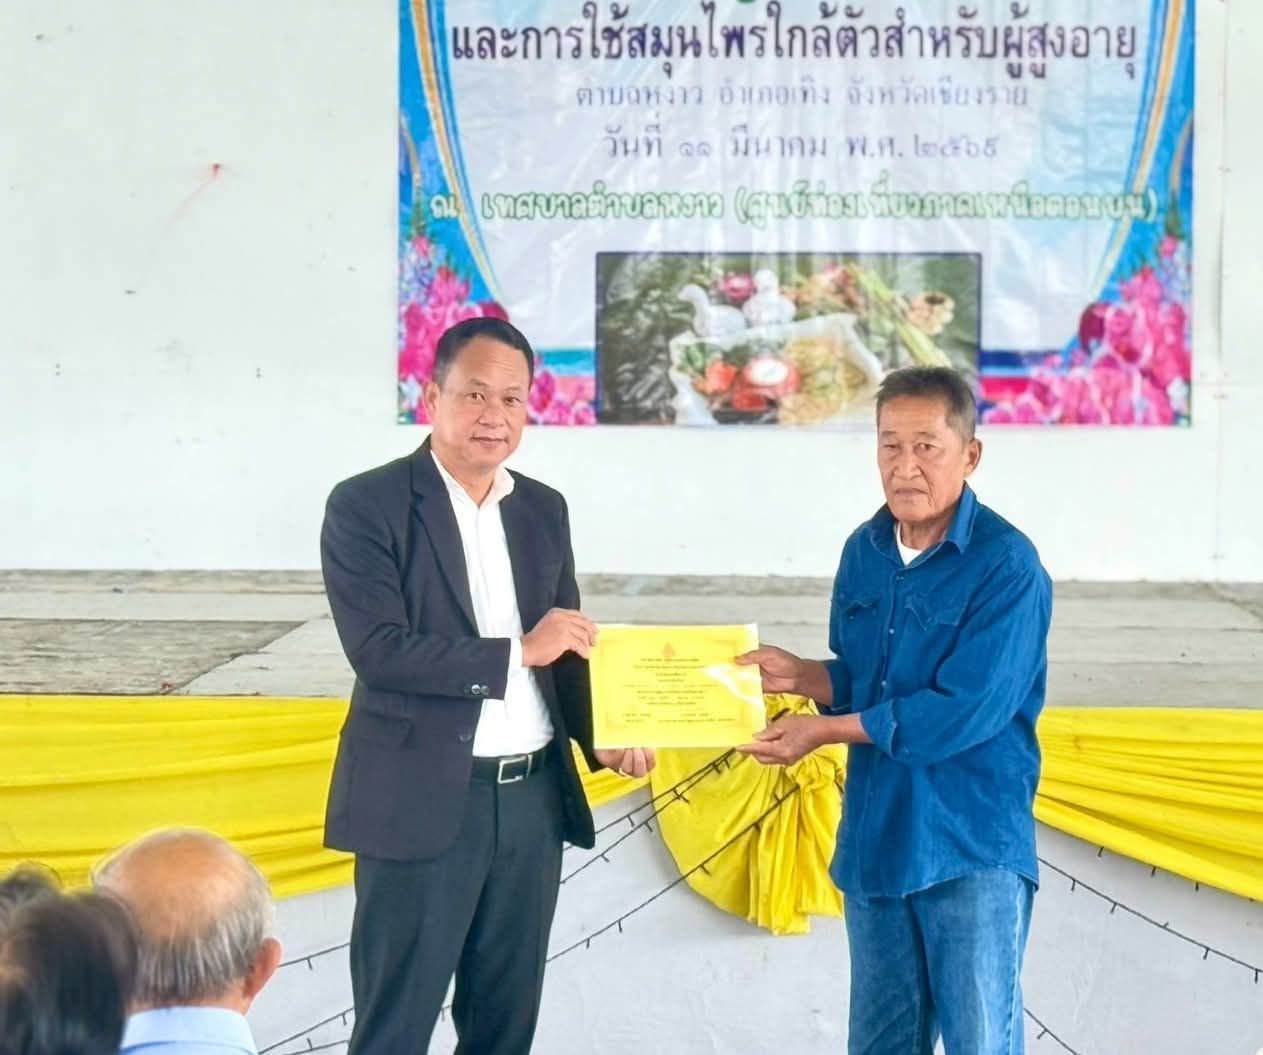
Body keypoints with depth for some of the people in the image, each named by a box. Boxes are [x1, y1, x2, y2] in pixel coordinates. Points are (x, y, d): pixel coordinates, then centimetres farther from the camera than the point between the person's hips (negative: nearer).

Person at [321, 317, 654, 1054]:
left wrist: (601, 738, -3)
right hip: (423, 801, -6)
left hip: (534, 797, 6)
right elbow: (379, 649, -18)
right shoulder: (367, 506, -8)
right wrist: (517, 651, -18)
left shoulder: (545, 509, 10)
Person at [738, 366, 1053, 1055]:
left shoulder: (1007, 566, -15)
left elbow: (962, 712, -21)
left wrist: (825, 731, -16)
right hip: (873, 838, 7)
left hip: (972, 848, -7)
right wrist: (801, 677, -4)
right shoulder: (863, 552, 7)